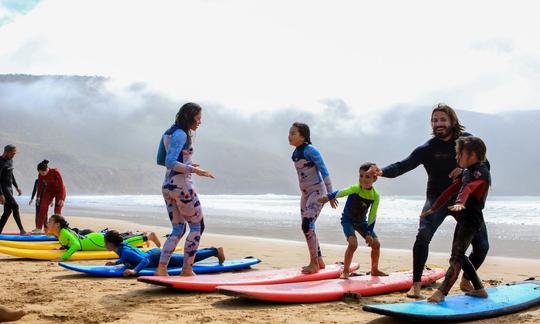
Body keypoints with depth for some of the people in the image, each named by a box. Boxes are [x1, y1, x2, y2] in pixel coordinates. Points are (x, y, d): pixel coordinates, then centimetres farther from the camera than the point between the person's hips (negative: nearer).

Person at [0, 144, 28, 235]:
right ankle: (22, 230, -14)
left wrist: (16, 187, 23)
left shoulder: (10, 160, 11)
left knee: (8, 211, 6)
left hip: (9, 187, 9)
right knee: (15, 206, -15)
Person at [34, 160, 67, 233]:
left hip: (59, 191, -4)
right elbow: (40, 185, -2)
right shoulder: (41, 174, -18)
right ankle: (39, 228, -9)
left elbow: (61, 185, -25)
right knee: (43, 207, -10)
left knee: (57, 211, -7)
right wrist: (38, 197, 2)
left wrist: (61, 199, -26)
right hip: (49, 190, 4)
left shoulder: (55, 172, -30)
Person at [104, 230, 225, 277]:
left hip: (158, 257, -8)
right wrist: (116, 262, 22)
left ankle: (215, 251, 9)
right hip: (155, 252, 8)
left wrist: (134, 271, -49)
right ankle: (211, 250, 29)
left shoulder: (126, 252, -25)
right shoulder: (123, 246, 3)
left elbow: (146, 260, -34)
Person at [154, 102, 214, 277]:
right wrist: (194, 170, -23)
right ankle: (187, 269, 6)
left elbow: (160, 160, 20)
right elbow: (170, 162, -23)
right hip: (182, 186, -9)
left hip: (168, 186, 9)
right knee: (197, 227, 4)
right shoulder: (181, 134, -14)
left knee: (178, 230, 13)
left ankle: (161, 268, 3)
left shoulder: (168, 133, 14)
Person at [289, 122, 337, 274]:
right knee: (308, 228, 10)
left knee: (307, 226, -15)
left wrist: (330, 194, -15)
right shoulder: (296, 153, 9)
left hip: (317, 192, -9)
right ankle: (319, 261, 22)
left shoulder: (310, 150, -15)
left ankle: (314, 264, -7)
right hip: (306, 193, 9)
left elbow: (324, 171, -15)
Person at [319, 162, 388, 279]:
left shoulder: (375, 196, -14)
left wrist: (369, 233, -11)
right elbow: (341, 192, -42)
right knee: (353, 243, -24)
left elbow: (372, 216, -9)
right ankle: (345, 271, -7)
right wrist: (328, 197, -60)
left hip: (362, 221, 5)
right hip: (347, 220, -5)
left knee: (376, 243, 3)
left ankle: (375, 270, 25)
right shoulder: (356, 188, -25)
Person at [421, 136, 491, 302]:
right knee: (459, 256, 16)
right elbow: (451, 190, 21)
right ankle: (479, 289, 25)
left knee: (456, 256, -18)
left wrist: (460, 203, -54)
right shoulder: (467, 171, 17)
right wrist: (433, 209, 22)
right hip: (463, 218, 10)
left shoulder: (480, 171, -14)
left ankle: (441, 292, -26)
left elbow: (469, 187, -35)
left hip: (471, 219, -10)